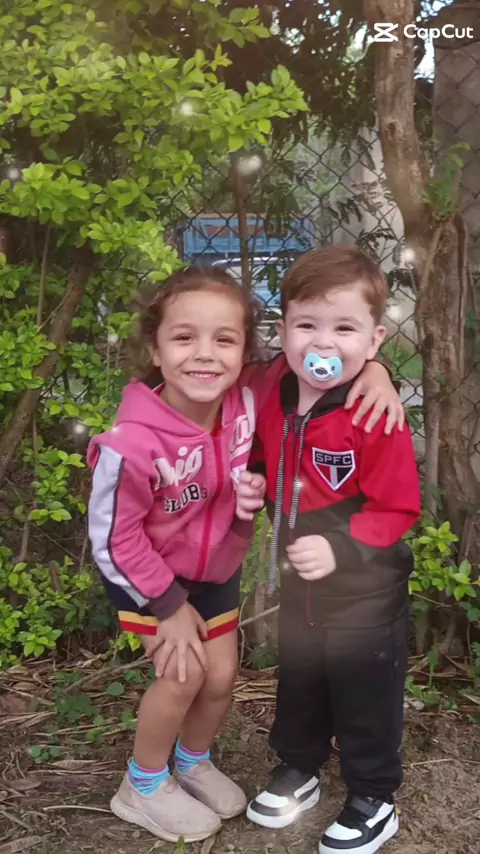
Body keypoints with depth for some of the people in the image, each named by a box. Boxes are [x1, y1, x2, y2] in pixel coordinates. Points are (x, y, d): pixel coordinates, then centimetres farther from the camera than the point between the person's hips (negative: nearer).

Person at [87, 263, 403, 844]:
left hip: (217, 564, 5)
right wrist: (167, 605, -14)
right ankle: (143, 787, 21)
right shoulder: (134, 444, -37)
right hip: (145, 567, -4)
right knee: (182, 676, -8)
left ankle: (194, 763, 41)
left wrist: (373, 369, -32)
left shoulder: (249, 397, -27)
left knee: (221, 676, 10)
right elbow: (113, 536, -23)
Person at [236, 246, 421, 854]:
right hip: (297, 586, 6)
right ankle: (298, 770, 50)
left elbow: (398, 510, -23)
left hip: (365, 593, -6)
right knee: (298, 684, 26)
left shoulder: (376, 419, -26)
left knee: (365, 698, 14)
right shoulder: (274, 404, -7)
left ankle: (373, 801, 37)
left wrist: (339, 550, -33)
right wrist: (254, 489, -9)